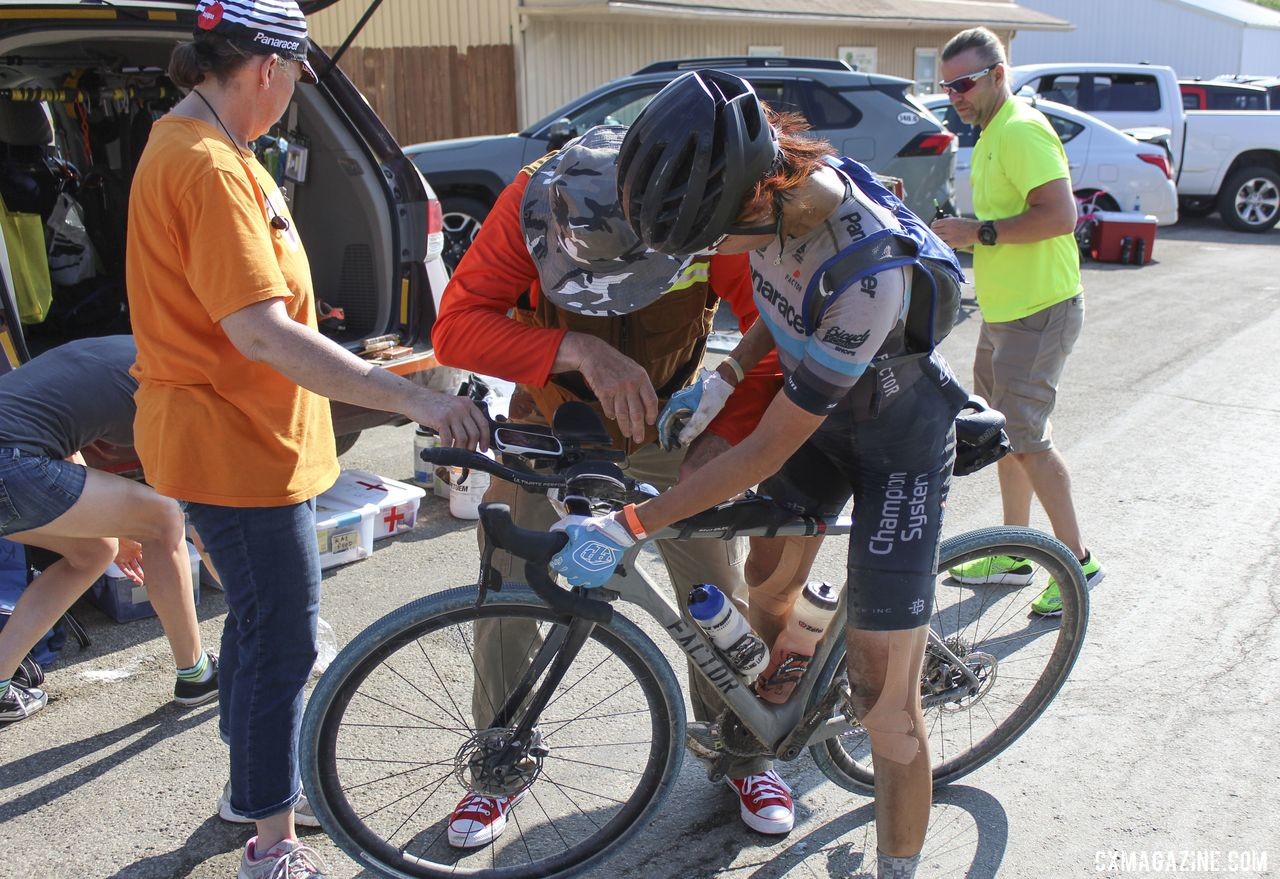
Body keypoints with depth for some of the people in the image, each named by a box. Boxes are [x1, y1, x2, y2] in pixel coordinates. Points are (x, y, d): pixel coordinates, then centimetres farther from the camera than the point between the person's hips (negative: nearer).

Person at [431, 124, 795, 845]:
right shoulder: (529, 201, -27)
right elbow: (456, 325, -31)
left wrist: (725, 437, -33)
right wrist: (577, 349, -45)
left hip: (666, 430, 0)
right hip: (550, 426, 1)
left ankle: (744, 751, 32)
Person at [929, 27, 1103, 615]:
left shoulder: (1021, 131, -17)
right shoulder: (991, 134, 16)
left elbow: (1059, 214, -27)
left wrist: (980, 232, -23)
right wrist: (959, 236, 13)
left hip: (1039, 312, -11)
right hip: (1005, 310, 11)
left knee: (1025, 436, -8)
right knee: (1002, 431, 14)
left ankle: (1078, 561, 5)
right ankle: (1014, 555, 25)